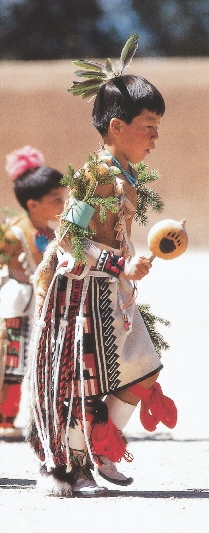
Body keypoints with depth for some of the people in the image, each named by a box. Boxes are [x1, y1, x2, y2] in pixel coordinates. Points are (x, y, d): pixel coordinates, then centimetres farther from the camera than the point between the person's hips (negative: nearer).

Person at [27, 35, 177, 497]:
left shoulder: (124, 178, 10)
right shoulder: (99, 176, -18)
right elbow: (70, 237, -22)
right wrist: (122, 264, -26)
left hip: (112, 292, 10)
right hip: (83, 290, -10)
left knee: (143, 372, 8)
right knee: (82, 378, -3)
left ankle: (100, 452, 19)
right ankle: (62, 467, 7)